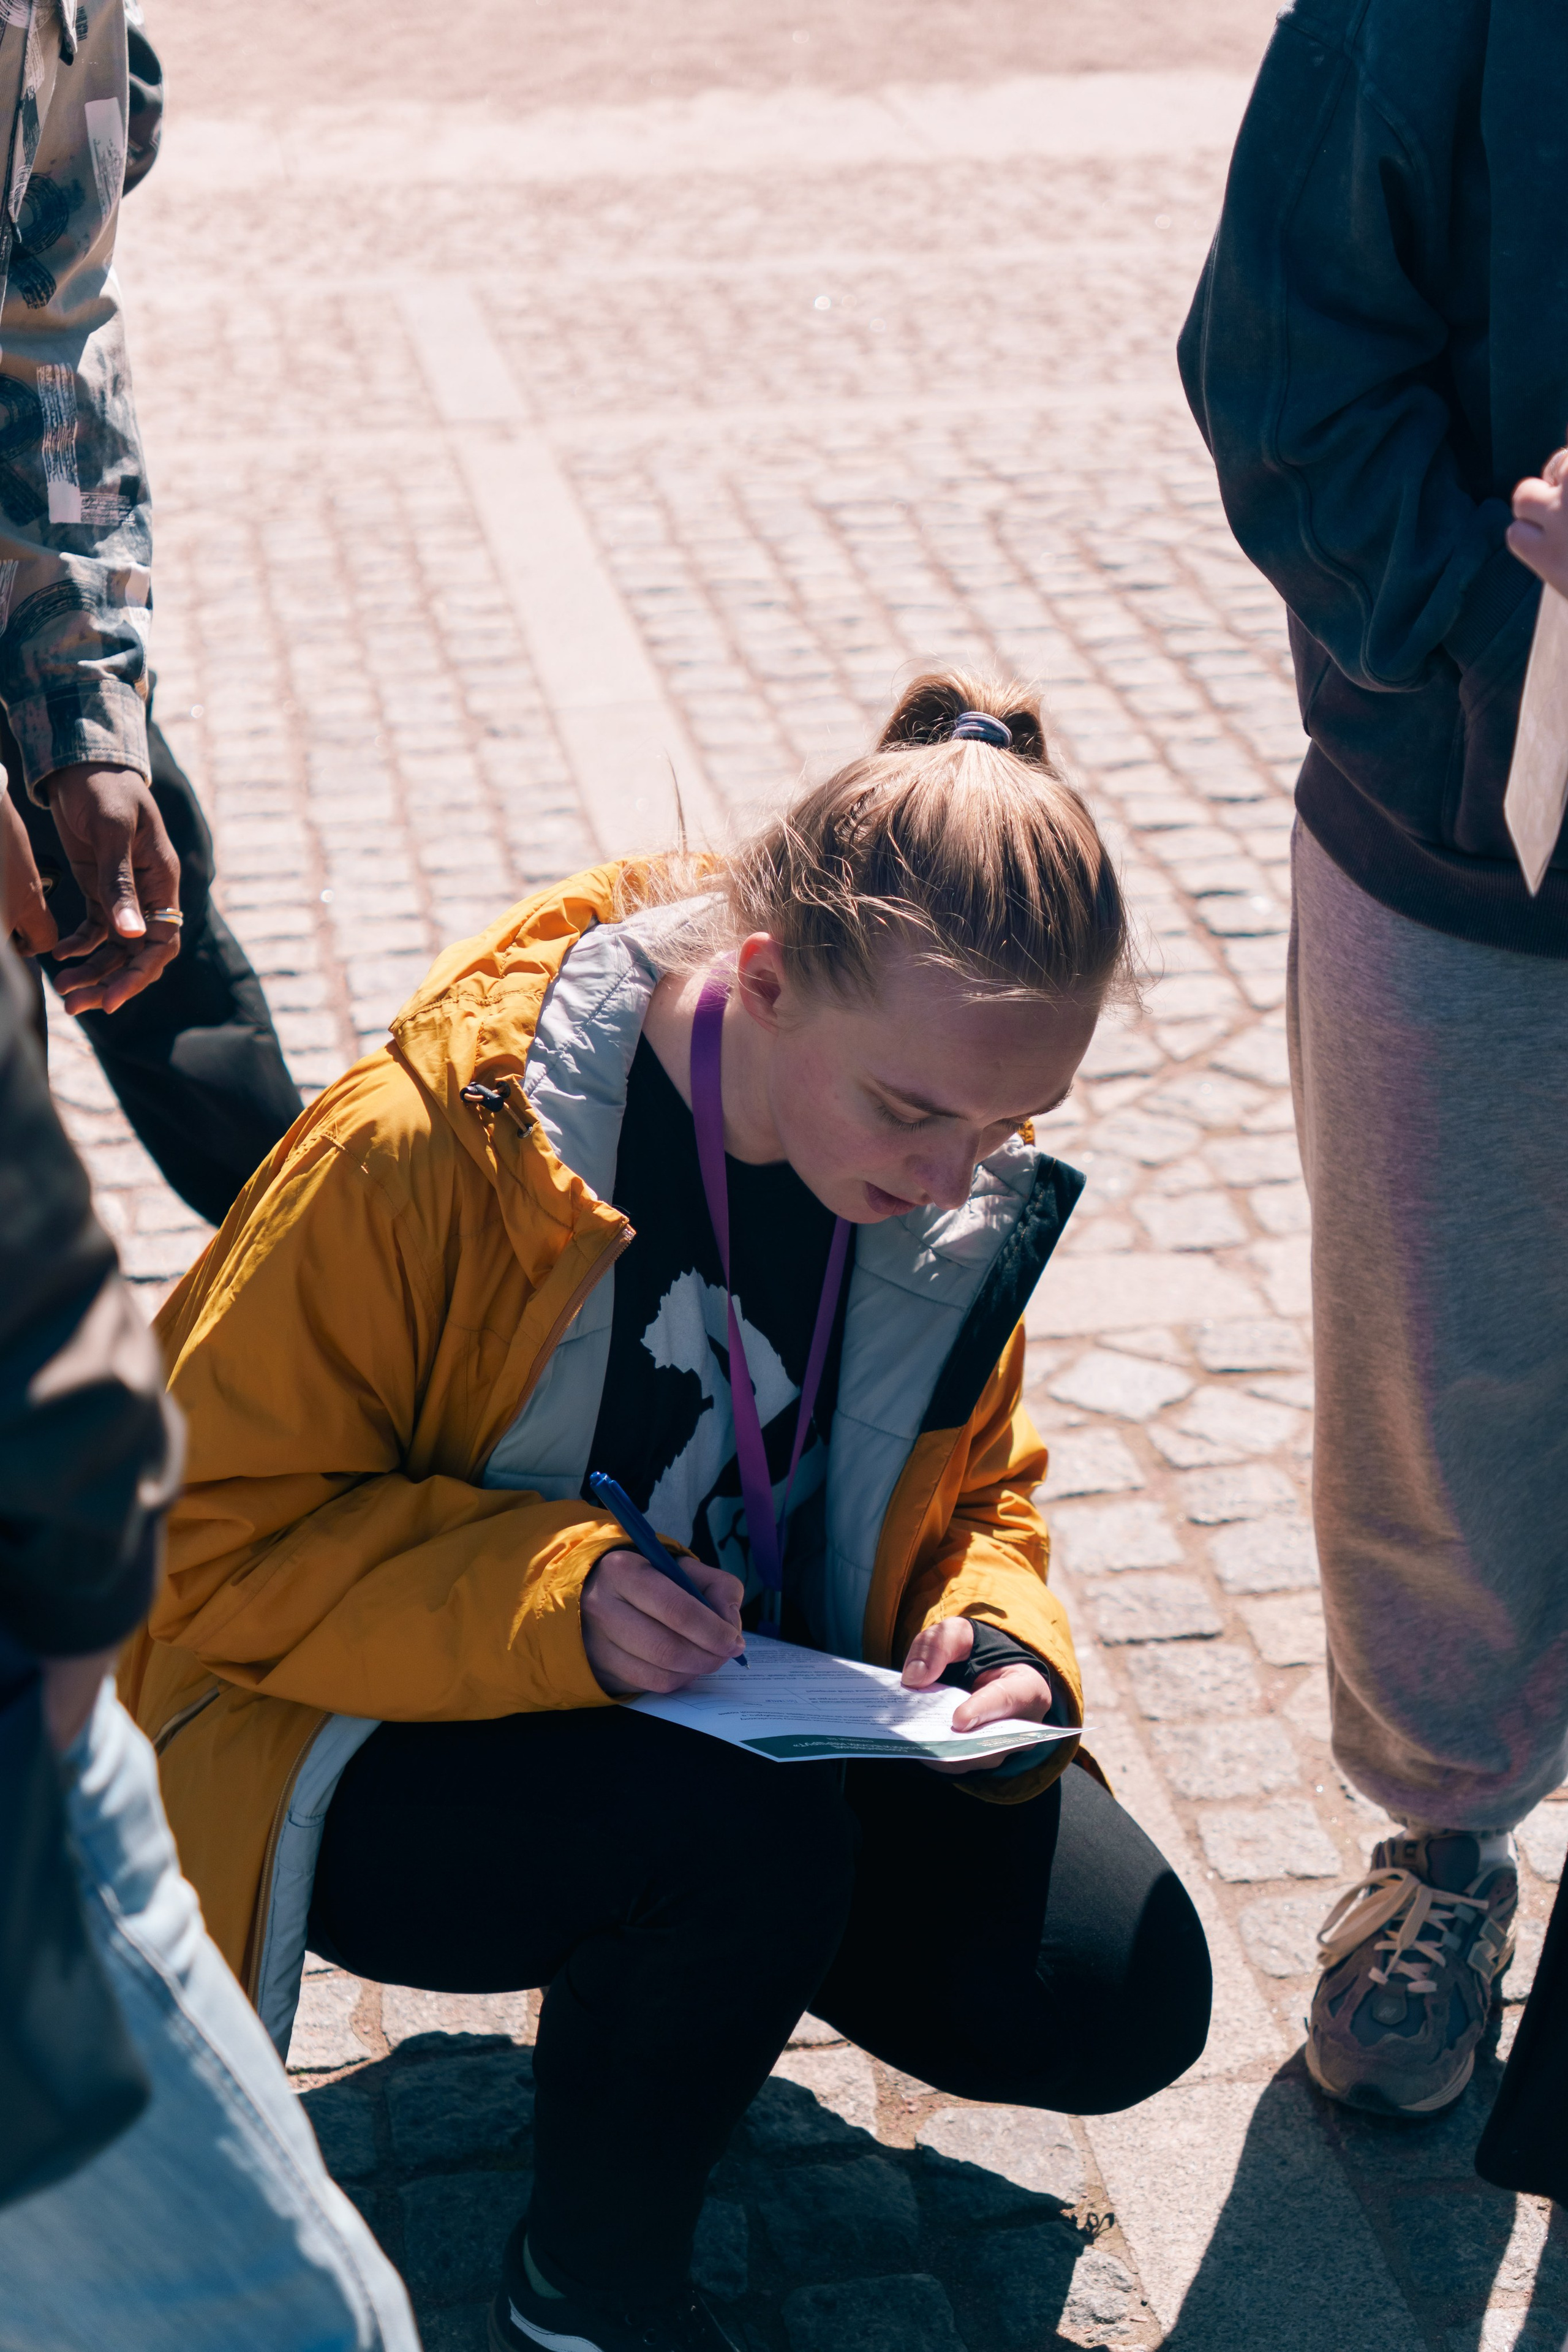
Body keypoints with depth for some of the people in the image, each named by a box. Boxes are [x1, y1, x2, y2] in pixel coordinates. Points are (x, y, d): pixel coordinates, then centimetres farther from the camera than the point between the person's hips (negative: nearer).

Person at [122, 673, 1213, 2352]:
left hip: (769, 1733, 6)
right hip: (378, 1747, -5)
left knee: (1125, 2001, -10)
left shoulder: (971, 1183, -8)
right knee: (752, 1832, -35)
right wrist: (547, 1605, -35)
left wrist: (995, 1643, -15)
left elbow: (971, 1492, 8)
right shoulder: (425, 1145, -27)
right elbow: (211, 1532, -19)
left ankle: (669, 1976, 16)